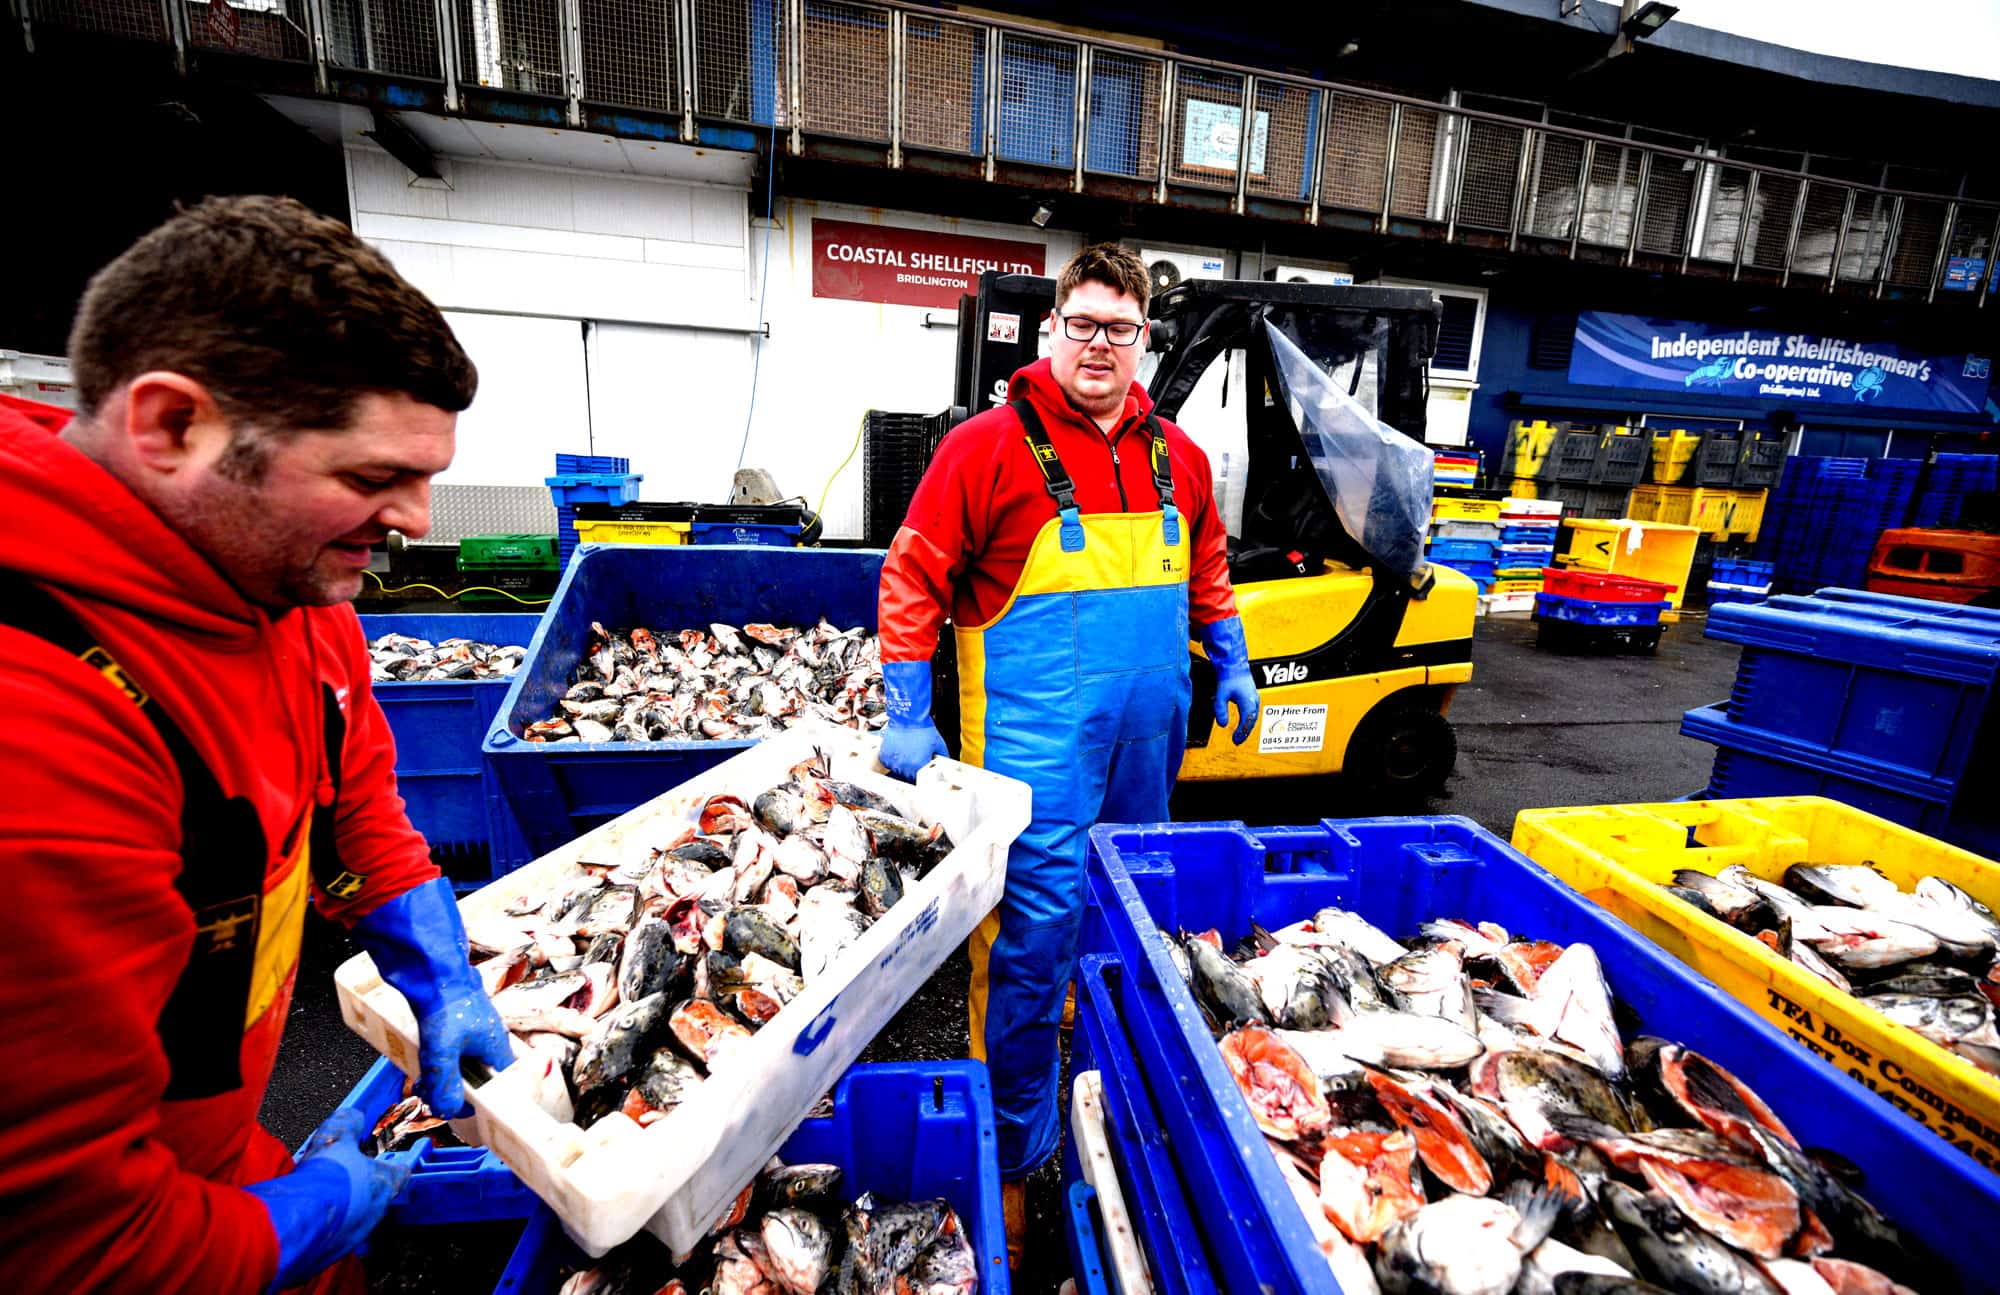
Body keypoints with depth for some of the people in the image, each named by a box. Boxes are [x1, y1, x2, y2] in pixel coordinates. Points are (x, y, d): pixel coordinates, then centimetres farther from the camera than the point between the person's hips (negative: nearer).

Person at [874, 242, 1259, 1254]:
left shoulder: (1176, 457, 9)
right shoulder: (989, 446, -8)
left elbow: (1206, 570, 22)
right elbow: (914, 577, -9)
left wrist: (1230, 662, 18)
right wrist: (907, 715, -12)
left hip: (1146, 736, 7)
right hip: (1034, 743, -6)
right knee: (1034, 936, -1)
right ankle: (1016, 1152, 25)